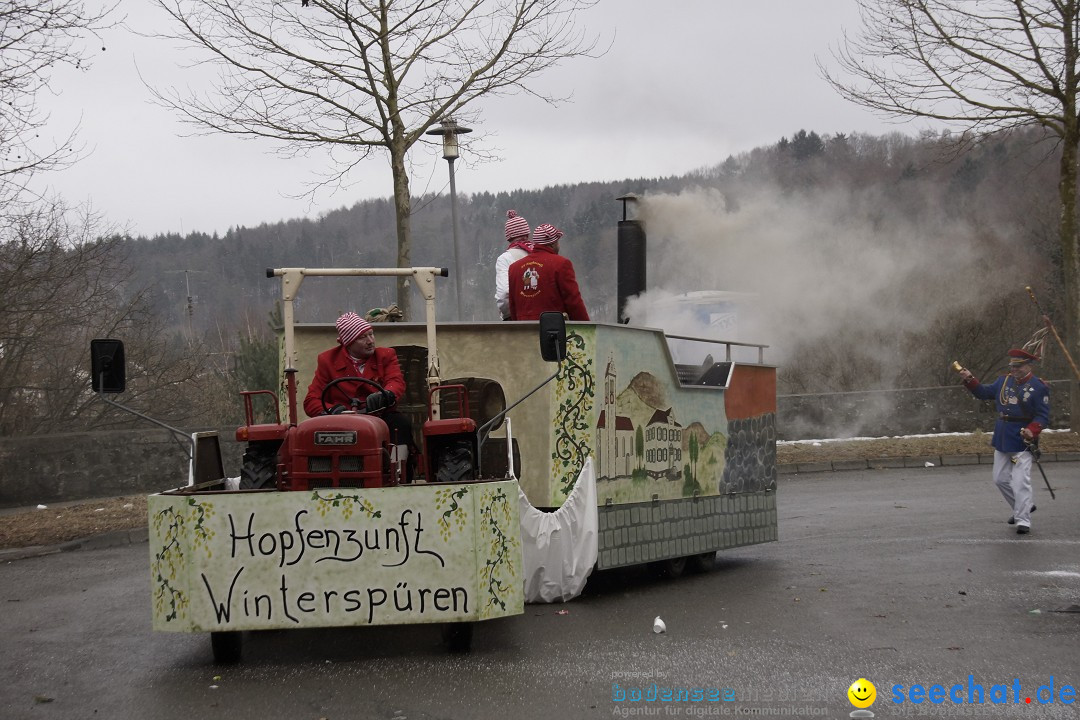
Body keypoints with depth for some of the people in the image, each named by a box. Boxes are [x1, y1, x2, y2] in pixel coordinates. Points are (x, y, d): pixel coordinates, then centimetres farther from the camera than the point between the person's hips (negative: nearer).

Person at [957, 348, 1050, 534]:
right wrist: (969, 379, -3)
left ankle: (1023, 521, -3)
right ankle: (1023, 507, 32)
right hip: (1001, 440, 7)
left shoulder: (1039, 387, -10)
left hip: (1022, 442, -7)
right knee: (1001, 479, 14)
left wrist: (1032, 430, -30)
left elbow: (1043, 416, -13)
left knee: (1020, 482, -9)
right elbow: (984, 392, 13)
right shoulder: (1004, 381, 8)